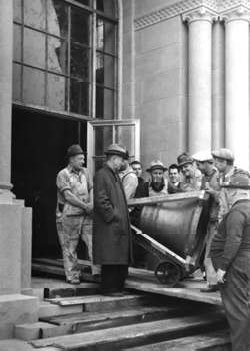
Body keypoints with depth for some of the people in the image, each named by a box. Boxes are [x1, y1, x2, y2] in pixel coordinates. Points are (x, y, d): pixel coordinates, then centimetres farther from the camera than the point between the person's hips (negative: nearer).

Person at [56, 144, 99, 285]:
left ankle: (98, 272, -2)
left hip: (86, 215, 5)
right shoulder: (63, 174, -4)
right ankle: (73, 275, 13)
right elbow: (68, 196, -12)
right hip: (69, 215, -5)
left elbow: (91, 189, 11)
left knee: (93, 242, -4)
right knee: (70, 247, 3)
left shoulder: (85, 172, 14)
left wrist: (92, 204, -8)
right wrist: (85, 206, -14)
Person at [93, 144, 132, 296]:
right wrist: (113, 215, -16)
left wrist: (125, 213, 15)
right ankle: (109, 288, 4)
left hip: (121, 226, 9)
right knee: (110, 259, -5)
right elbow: (101, 200, -16)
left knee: (122, 259, 10)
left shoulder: (116, 175, 20)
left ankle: (118, 287, 18)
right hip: (108, 226, -9)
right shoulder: (101, 175, -9)